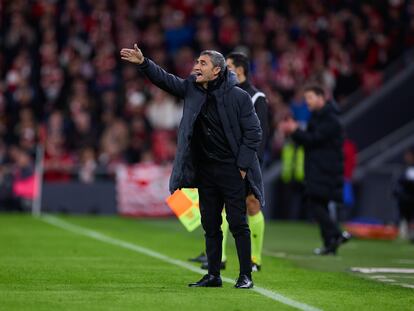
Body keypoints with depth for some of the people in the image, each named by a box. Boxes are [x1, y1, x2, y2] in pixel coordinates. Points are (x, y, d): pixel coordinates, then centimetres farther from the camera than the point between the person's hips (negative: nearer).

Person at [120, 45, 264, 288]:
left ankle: (246, 276, 3)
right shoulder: (192, 89, 5)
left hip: (232, 171, -6)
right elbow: (164, 79, -1)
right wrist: (143, 63, -17)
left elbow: (253, 132, -8)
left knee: (238, 224, -4)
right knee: (210, 225, 10)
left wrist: (242, 165, -11)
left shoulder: (239, 97, -10)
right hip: (205, 170, 6)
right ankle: (214, 275, 17)